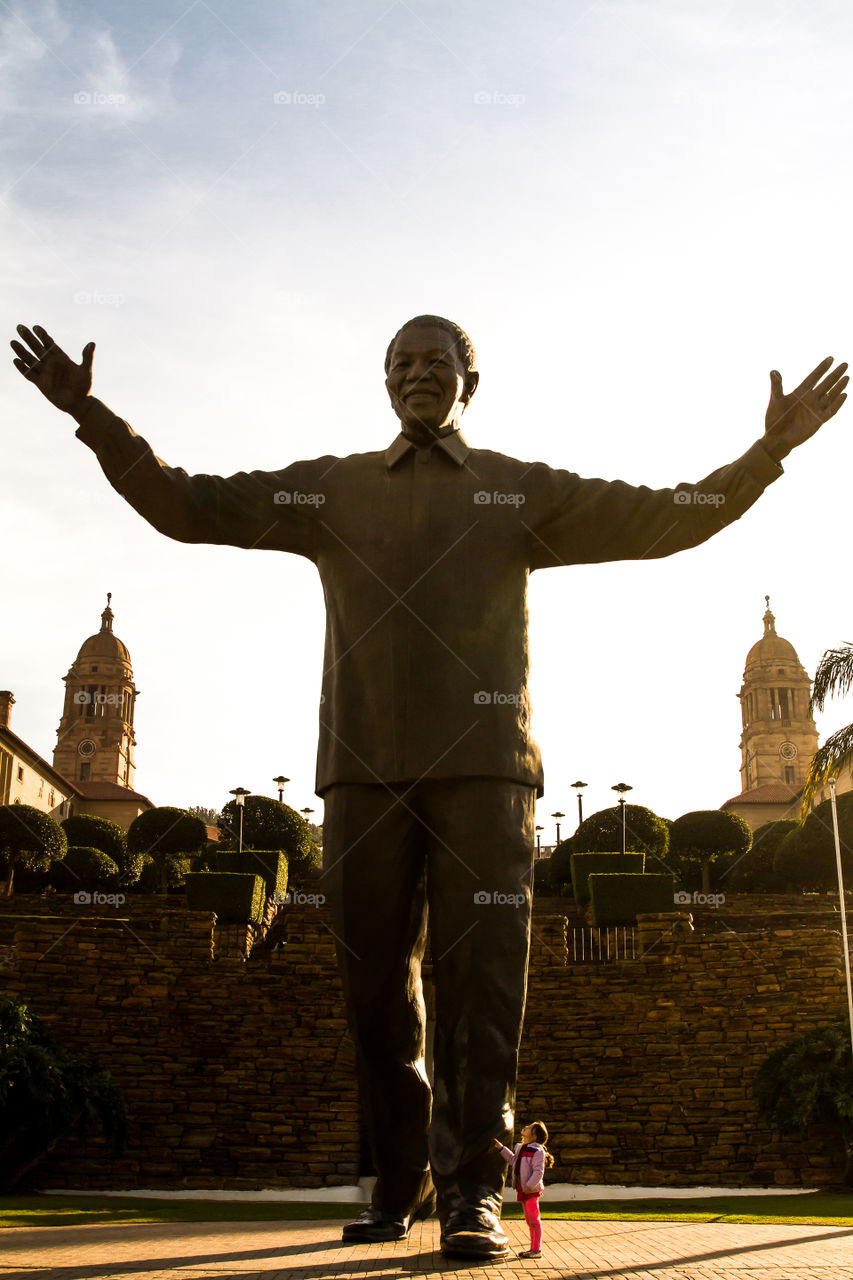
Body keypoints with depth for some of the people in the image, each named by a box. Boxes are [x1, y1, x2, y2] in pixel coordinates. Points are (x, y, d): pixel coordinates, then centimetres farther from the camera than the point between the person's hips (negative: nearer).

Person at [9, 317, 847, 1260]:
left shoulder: (523, 492, 14)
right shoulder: (329, 490, 16)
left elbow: (666, 519, 9)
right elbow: (187, 505, 13)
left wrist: (769, 450, -2)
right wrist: (92, 416, 5)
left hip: (483, 764, -1)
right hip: (366, 768, 2)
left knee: (480, 978, -7)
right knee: (378, 986, 4)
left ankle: (471, 1196, 1)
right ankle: (400, 1183, 19)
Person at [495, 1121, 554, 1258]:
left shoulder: (537, 1150, -15)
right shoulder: (521, 1148, 13)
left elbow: (539, 1171, -19)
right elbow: (513, 1160, 27)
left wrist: (529, 1186, -23)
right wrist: (501, 1148, 22)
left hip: (531, 1190, -9)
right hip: (523, 1190, 9)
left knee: (534, 1220, -3)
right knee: (529, 1220, 15)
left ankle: (537, 1250, 2)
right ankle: (533, 1248, 24)